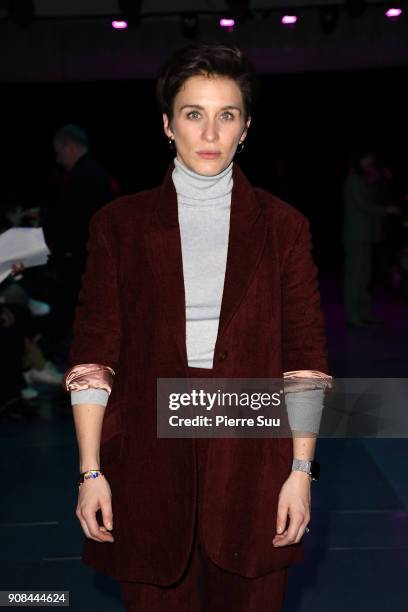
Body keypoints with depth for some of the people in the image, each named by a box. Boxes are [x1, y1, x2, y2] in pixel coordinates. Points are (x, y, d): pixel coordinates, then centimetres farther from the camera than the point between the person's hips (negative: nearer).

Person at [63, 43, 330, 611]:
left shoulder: (283, 225, 3)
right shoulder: (119, 223, 2)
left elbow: (305, 356, 2)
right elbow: (93, 353, 0)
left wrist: (301, 470, -4)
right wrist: (90, 471, -4)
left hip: (252, 464, 0)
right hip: (148, 462, 0)